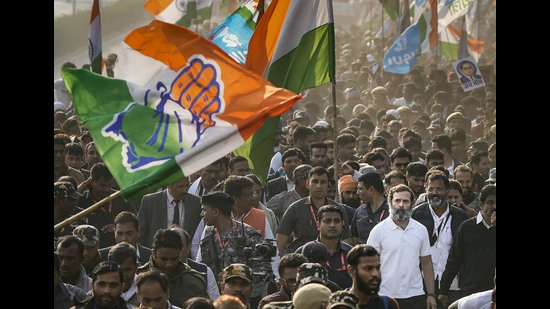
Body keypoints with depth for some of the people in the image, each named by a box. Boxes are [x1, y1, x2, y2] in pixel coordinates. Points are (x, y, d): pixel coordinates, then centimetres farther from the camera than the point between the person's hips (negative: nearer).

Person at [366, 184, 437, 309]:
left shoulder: (421, 230, 7)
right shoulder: (378, 231, -1)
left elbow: (427, 264, 11)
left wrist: (431, 294, 5)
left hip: (416, 297, 2)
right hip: (386, 296, -2)